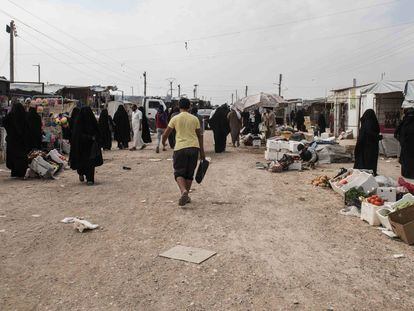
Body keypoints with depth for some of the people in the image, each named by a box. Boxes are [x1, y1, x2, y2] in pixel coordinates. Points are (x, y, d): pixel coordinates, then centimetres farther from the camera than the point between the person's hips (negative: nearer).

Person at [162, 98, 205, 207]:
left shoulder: (175, 118, 1)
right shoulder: (195, 119, 8)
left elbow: (165, 134, 2)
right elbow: (199, 136, 10)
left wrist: (163, 143, 23)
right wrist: (202, 152, 16)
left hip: (180, 148, -3)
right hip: (194, 147, 3)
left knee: (179, 173, 4)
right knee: (190, 173, 14)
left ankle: (183, 191, -21)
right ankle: (186, 196, 18)